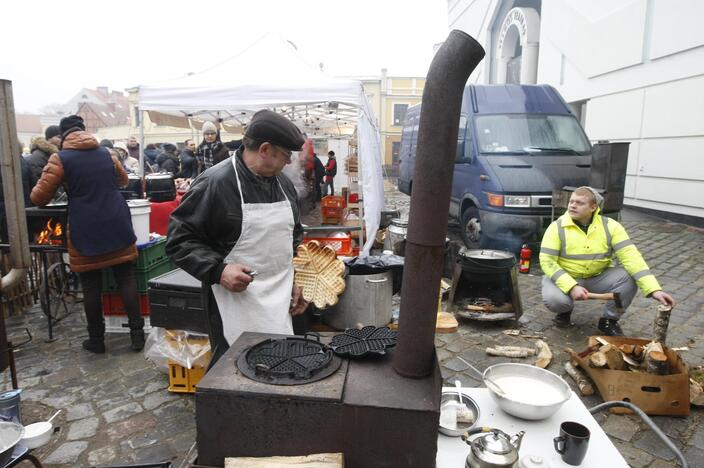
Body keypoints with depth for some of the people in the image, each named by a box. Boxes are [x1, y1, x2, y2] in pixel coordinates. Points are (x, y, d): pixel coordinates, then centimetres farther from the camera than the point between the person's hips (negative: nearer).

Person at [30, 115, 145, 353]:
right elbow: (123, 179, 29)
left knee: (91, 286, 7)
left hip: (86, 231, -3)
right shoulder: (105, 153, 10)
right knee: (126, 278, 7)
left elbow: (39, 197, -2)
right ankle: (137, 333, 10)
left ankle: (96, 339, 18)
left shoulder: (60, 158, -2)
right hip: (117, 225, 3)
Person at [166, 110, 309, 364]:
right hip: (236, 299, -6)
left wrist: (296, 279, 12)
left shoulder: (283, 183, 10)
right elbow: (179, 240, -9)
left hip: (282, 304, 6)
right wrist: (218, 271, -22)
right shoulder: (215, 182, -12)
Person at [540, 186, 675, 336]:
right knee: (554, 299, -33)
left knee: (630, 277, -23)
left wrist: (654, 289, -29)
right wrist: (572, 287, -32)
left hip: (598, 277, 3)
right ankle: (565, 310, 8)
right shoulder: (557, 227, -16)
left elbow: (631, 257, -18)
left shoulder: (610, 226, -10)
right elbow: (547, 262, -20)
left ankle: (609, 320, 0)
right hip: (565, 278, -2)